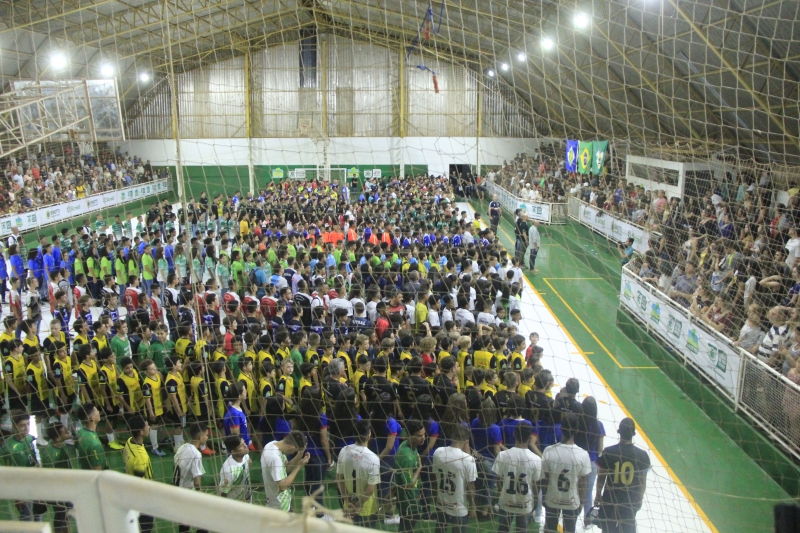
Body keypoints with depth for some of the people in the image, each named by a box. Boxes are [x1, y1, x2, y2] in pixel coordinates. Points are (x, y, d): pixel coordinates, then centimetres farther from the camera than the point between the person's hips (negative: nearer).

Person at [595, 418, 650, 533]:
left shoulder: (608, 452, -17)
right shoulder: (642, 455, -13)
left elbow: (601, 476, -7)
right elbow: (643, 481, -2)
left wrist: (598, 494, 9)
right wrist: (640, 498, 15)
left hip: (610, 499, -1)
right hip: (631, 502, 1)